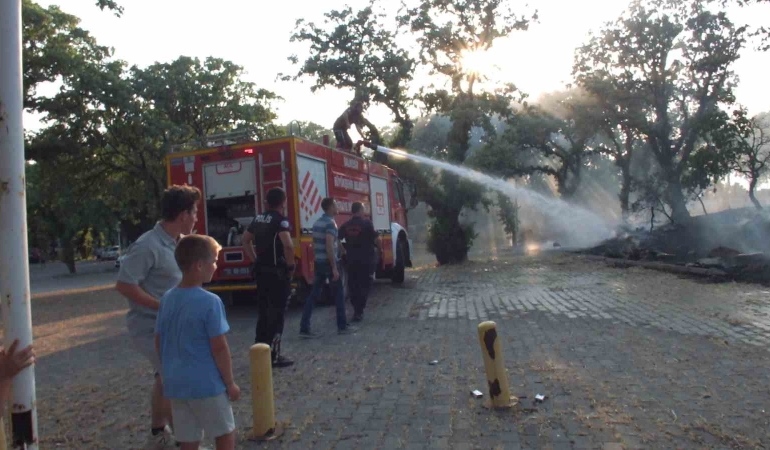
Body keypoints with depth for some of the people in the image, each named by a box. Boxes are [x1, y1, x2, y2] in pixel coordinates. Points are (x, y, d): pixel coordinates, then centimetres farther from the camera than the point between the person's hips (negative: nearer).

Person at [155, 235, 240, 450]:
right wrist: (230, 383, -5)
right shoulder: (210, 302, -18)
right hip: (206, 384, -6)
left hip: (175, 384, 6)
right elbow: (219, 347, -16)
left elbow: (158, 342, 10)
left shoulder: (167, 299, 2)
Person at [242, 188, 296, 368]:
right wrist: (290, 266, -16)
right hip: (277, 272, -7)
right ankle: (273, 355, 4)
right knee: (276, 313, 0)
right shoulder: (280, 220, -14)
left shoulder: (259, 218, 10)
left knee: (263, 311, 15)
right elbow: (288, 245, -29)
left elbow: (245, 240, 20)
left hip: (261, 270, 8)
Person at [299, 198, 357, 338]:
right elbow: (329, 246, -22)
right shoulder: (330, 223, -15)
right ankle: (342, 326, 15)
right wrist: (334, 268, -21)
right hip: (329, 263, -8)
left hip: (318, 263, 8)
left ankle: (304, 328, 3)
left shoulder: (317, 223, 12)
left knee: (313, 295, 6)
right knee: (339, 294, 6)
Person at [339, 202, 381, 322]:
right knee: (364, 284, 2)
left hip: (351, 259, 4)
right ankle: (359, 312, -4)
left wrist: (344, 251, 18)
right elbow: (376, 239, -10)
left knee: (353, 284, 15)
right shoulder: (366, 223, -10)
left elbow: (338, 240, 4)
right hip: (365, 259, -4)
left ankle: (356, 309, 22)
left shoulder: (346, 225, 3)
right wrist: (379, 246, 10)